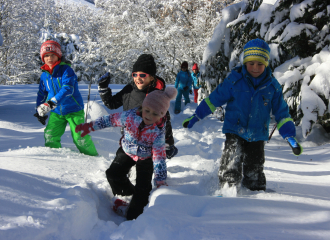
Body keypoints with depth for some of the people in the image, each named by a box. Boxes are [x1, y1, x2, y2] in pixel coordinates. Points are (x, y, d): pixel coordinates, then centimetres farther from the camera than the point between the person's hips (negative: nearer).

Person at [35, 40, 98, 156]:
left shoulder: (66, 70, -16)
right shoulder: (44, 75, 4)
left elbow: (68, 89, -30)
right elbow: (42, 94, 18)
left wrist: (52, 102, -38)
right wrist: (39, 110, 16)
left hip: (73, 110, -5)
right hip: (56, 112, 6)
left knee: (80, 138, -6)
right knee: (50, 136, -4)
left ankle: (93, 156, 12)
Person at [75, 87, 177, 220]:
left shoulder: (159, 131, -31)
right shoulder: (130, 116, -27)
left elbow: (159, 157, -28)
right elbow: (109, 120, -11)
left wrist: (161, 181, -30)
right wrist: (90, 126, -8)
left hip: (146, 158, -3)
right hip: (126, 151, 3)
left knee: (143, 188, -10)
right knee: (113, 174, -7)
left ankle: (133, 216, 4)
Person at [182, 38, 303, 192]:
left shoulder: (272, 86, -2)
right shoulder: (234, 80, -8)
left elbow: (281, 112, 5)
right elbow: (214, 99, -1)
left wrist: (290, 136, -2)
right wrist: (195, 117, 0)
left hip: (257, 135, 2)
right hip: (234, 131, -2)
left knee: (254, 170, 12)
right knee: (231, 167, -15)